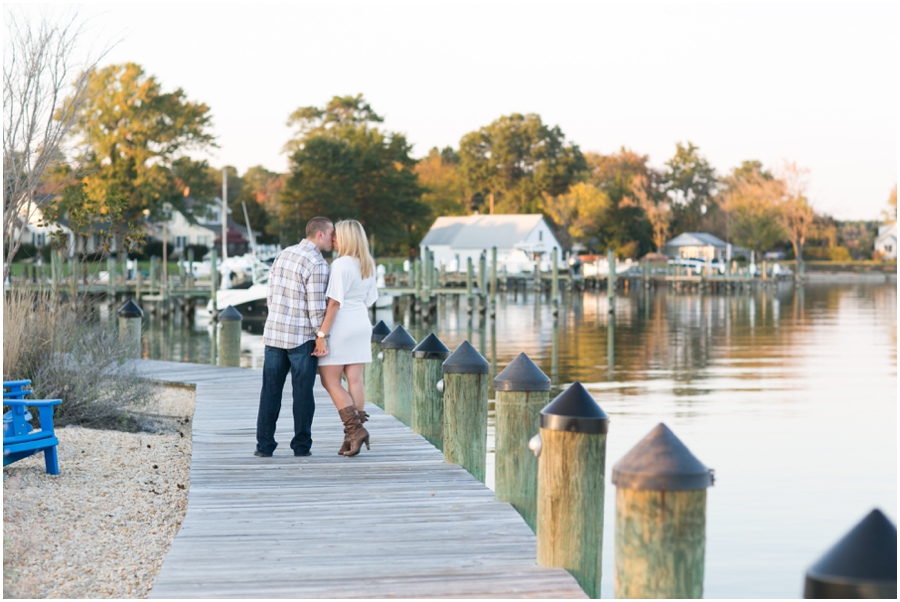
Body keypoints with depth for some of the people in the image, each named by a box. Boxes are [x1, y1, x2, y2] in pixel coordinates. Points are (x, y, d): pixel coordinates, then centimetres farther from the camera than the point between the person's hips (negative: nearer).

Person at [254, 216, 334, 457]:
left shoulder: (282, 255, 9)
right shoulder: (317, 264, -14)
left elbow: (271, 295, 13)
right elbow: (316, 307, -16)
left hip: (274, 333, 6)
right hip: (302, 337, -6)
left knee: (270, 390, 7)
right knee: (302, 392, 5)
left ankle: (264, 445, 8)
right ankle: (301, 445, 10)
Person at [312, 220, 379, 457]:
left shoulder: (341, 264, -15)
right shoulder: (368, 265, 9)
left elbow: (334, 303, -18)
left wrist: (322, 334, -16)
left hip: (340, 326, -8)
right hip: (362, 324, 8)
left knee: (330, 380, 1)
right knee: (355, 380, 6)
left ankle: (355, 428, -8)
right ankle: (353, 436, 7)